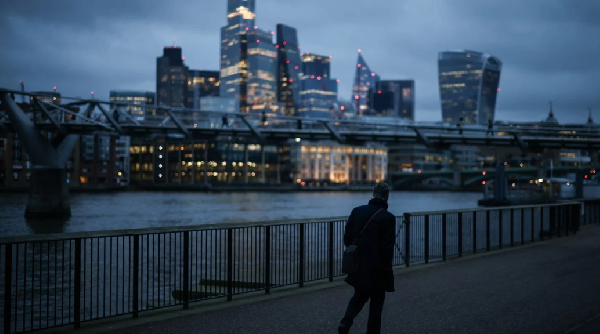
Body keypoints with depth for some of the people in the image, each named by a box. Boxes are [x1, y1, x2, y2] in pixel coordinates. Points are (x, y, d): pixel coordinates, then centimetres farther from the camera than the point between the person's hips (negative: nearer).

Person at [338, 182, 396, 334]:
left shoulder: (357, 211, 0)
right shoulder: (388, 218, -14)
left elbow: (347, 237, 3)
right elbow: (388, 247, -15)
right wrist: (386, 268, -4)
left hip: (358, 265, 4)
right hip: (377, 267, -4)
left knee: (359, 295, 20)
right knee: (377, 299, 12)